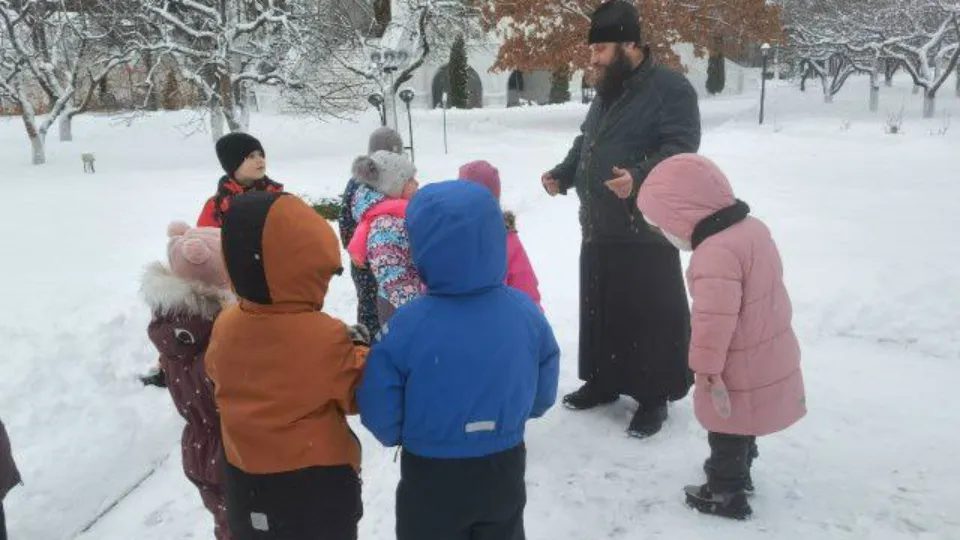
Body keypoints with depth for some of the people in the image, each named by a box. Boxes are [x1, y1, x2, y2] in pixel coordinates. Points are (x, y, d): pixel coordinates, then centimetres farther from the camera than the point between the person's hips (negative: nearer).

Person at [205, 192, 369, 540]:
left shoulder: (225, 326, -10)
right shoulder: (326, 337, -26)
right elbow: (358, 396, -12)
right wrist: (360, 351, 4)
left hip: (246, 484, 5)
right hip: (317, 483, -4)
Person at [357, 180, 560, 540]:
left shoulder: (408, 324, -24)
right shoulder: (526, 311, -14)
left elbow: (379, 411, -16)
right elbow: (543, 396, -1)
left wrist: (400, 436, 7)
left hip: (431, 478, -3)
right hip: (505, 472, 3)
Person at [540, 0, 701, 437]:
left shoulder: (670, 88, -11)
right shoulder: (605, 93, 16)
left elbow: (681, 148, -20)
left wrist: (639, 176, -35)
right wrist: (562, 175, 11)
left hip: (646, 234, -8)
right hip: (597, 230, 9)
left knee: (650, 316, 1)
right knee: (599, 310, 17)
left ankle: (654, 397, 16)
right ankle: (602, 381, 34)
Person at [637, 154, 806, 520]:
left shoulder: (715, 254, -31)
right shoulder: (752, 227, 3)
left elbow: (714, 319, -29)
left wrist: (705, 367, -17)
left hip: (741, 368, -10)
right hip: (770, 355, 10)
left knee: (726, 430, 9)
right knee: (740, 423, 26)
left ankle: (726, 494, 24)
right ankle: (737, 473, 44)